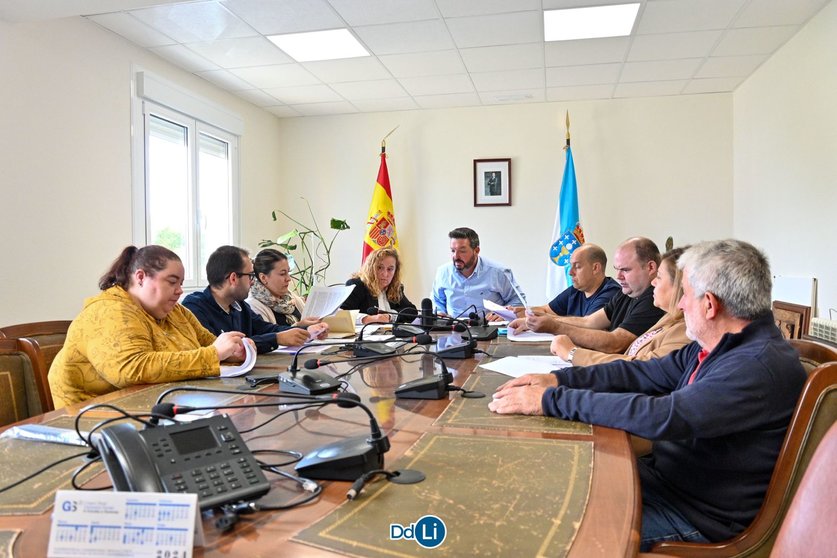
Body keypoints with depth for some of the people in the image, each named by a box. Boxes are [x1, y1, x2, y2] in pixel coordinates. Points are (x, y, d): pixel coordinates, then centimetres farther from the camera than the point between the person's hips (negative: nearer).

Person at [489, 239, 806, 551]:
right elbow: (646, 373, 7)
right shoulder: (715, 346, 2)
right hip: (667, 474, 8)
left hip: (699, 516, -8)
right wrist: (558, 379, -4)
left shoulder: (762, 366, -28)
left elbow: (662, 417, -34)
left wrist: (551, 400, -29)